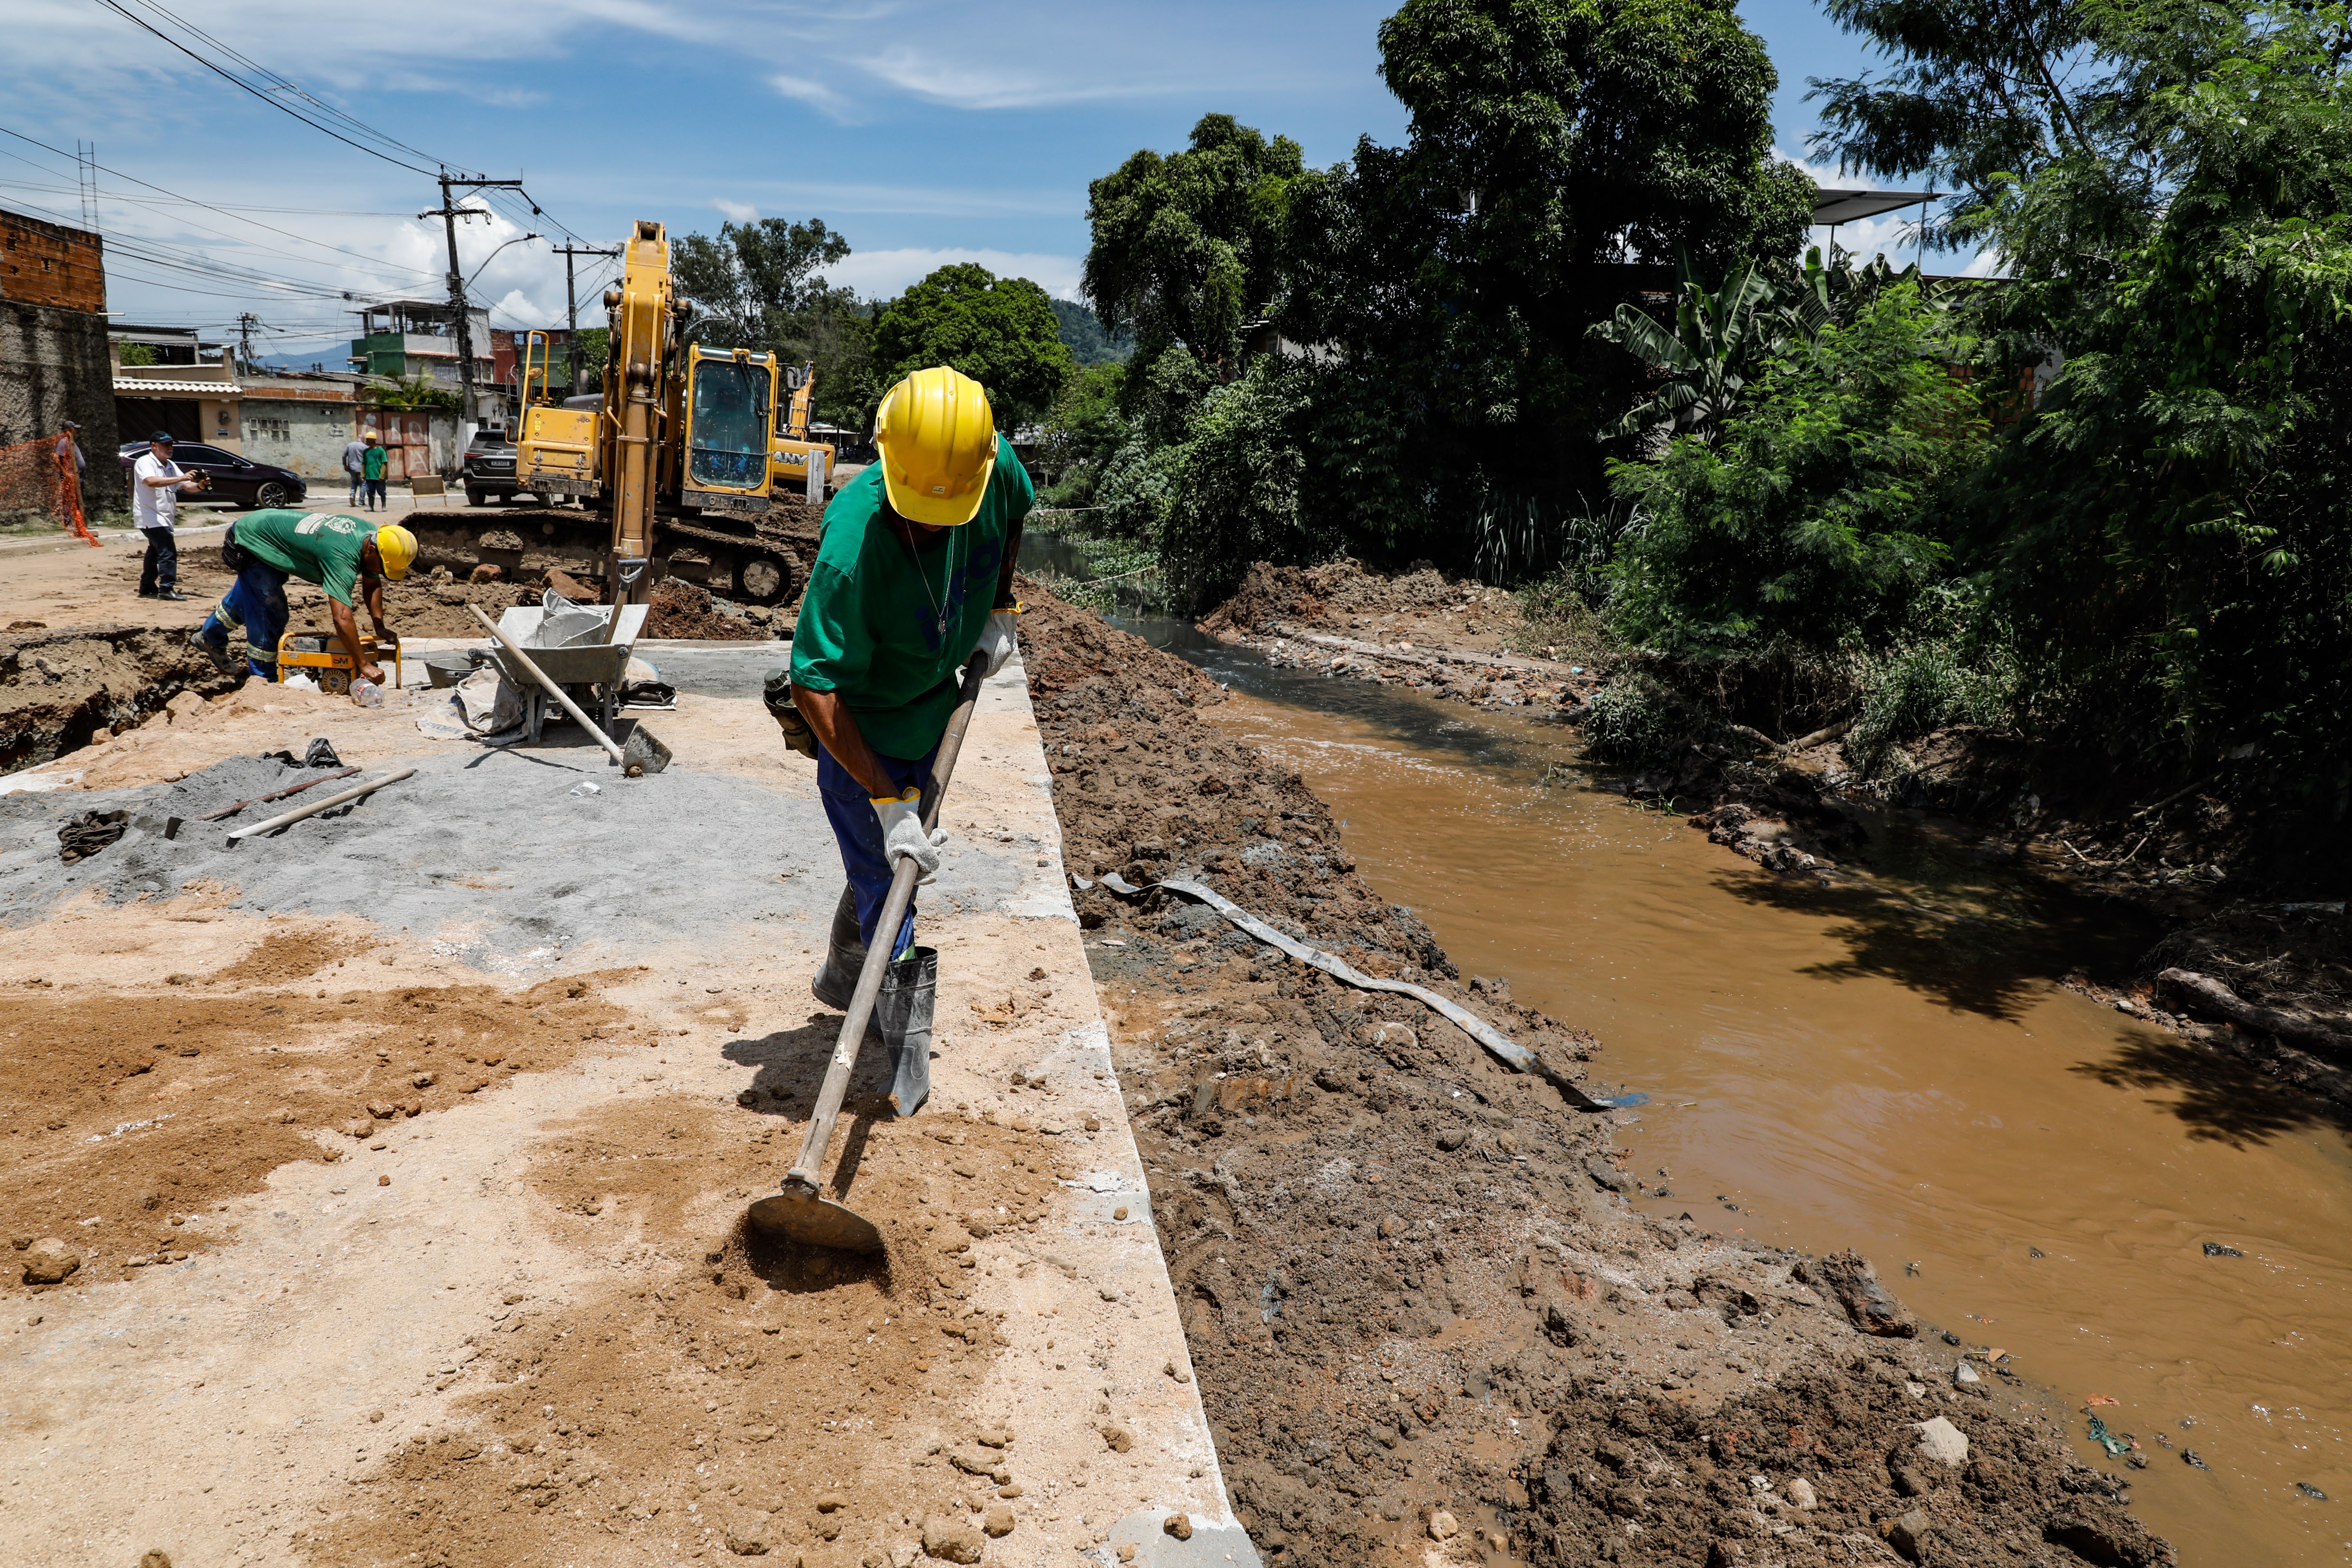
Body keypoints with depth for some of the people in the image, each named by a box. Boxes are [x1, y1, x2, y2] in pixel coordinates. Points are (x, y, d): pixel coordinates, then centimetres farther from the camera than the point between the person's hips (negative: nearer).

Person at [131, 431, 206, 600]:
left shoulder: (171, 466, 14)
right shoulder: (145, 463, -10)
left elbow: (186, 486, 7)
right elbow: (152, 482, -29)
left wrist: (199, 486, -16)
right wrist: (180, 478, -35)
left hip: (164, 518, 10)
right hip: (150, 517, -10)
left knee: (155, 552, 19)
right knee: (168, 552, -19)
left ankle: (147, 588, 30)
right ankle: (166, 589, -18)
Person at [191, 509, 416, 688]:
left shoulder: (369, 534, -16)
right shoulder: (342, 557, -42)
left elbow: (372, 584, 0)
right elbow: (342, 618, -48)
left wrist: (380, 627, -9)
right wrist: (365, 666, -46)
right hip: (251, 540, -9)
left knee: (247, 596, 29)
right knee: (270, 614, -11)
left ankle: (210, 636, 53)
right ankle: (265, 680, 2)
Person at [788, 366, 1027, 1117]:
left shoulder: (995, 467, -21)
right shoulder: (852, 545, -37)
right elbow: (815, 689, -35)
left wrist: (1000, 609, 3)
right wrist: (889, 801, -37)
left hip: (936, 705, 6)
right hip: (860, 723, -6)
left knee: (885, 862, 23)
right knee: (886, 873, -1)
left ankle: (841, 977, 49)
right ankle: (910, 1053, 18)